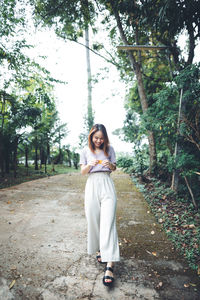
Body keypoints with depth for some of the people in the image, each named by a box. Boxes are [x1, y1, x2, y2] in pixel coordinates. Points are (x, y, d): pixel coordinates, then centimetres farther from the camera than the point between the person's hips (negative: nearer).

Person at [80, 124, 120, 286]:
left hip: (107, 185, -1)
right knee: (93, 220, 6)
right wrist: (89, 164, -15)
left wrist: (110, 165, -10)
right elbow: (82, 172, 6)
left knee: (108, 221, -10)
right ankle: (98, 249, 31)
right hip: (92, 185, 2)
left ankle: (109, 264, -11)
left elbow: (114, 168, 13)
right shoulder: (86, 151, 7)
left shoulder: (109, 149, 7)